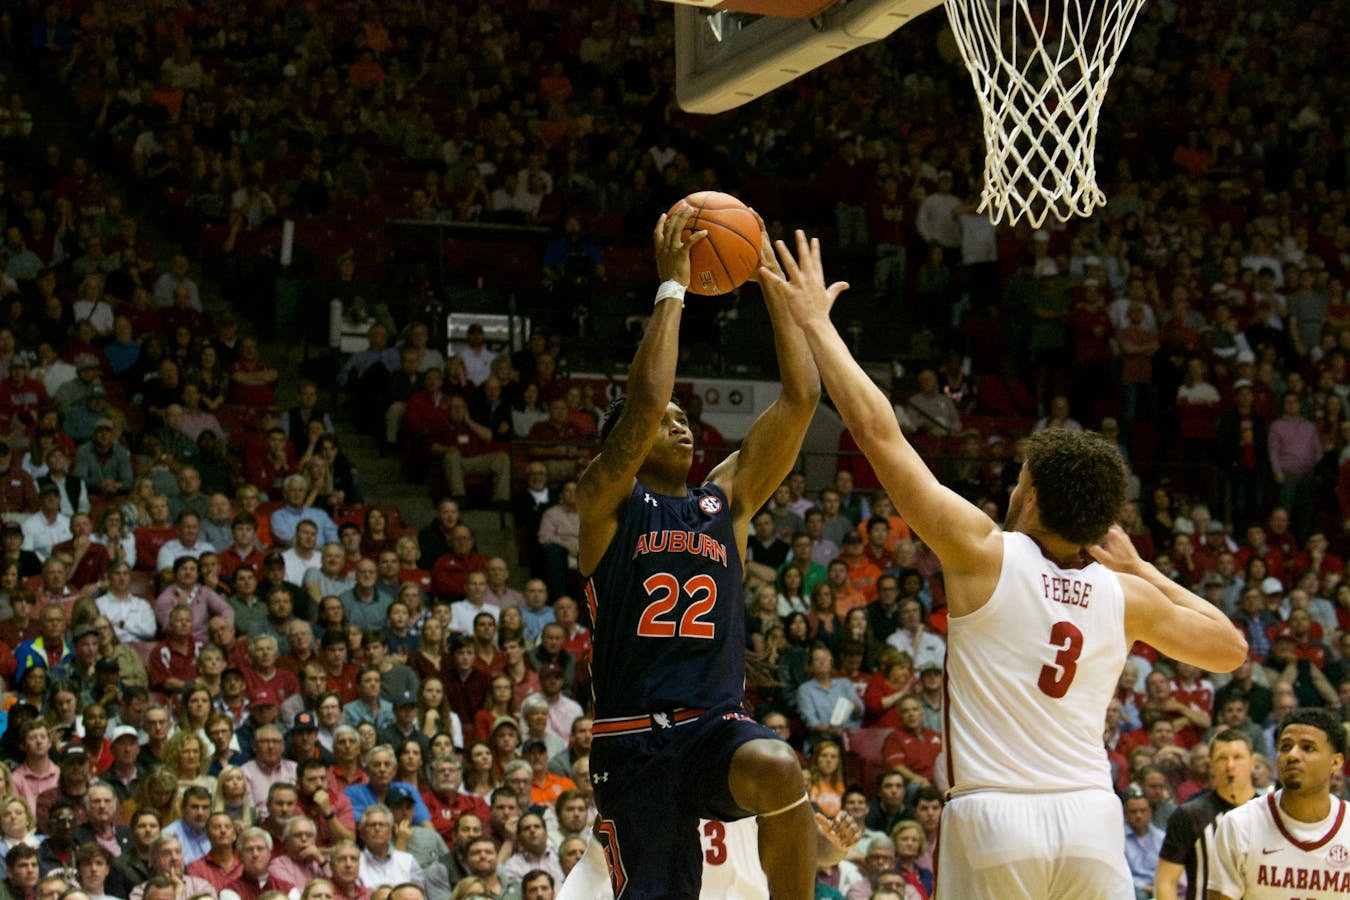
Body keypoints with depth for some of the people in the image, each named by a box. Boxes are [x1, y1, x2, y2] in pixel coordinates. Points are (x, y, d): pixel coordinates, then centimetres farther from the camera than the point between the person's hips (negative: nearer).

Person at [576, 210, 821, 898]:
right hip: (633, 740, -2)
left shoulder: (726, 501, 13)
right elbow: (646, 400, -16)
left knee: (779, 769, -32)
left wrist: (773, 282, 5)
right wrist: (671, 286, -12)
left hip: (715, 724, 2)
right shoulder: (607, 500, 2)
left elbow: (800, 397, 6)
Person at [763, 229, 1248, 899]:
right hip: (1089, 818, 3)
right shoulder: (1124, 596, 5)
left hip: (995, 820, -3)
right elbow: (1230, 648, 23)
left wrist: (816, 321, 6)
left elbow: (877, 429, -3)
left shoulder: (986, 554, -4)